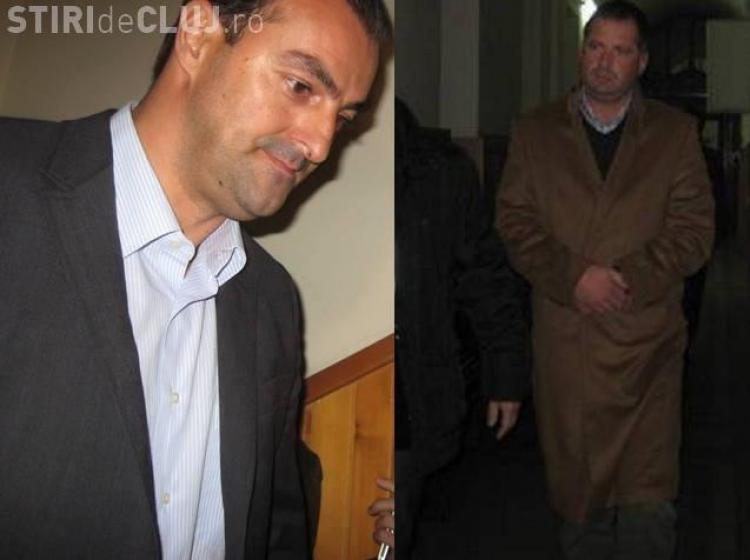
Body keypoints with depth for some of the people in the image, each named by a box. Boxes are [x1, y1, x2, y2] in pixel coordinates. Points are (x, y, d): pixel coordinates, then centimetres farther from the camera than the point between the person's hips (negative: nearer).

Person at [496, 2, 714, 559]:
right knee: (577, 488, 11)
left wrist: (625, 280, -13)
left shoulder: (675, 132, 7)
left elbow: (695, 230, 1)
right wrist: (575, 277, -13)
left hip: (648, 342, -1)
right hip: (564, 340, 1)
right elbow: (515, 223, 2)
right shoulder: (535, 131, 9)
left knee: (649, 501, 0)